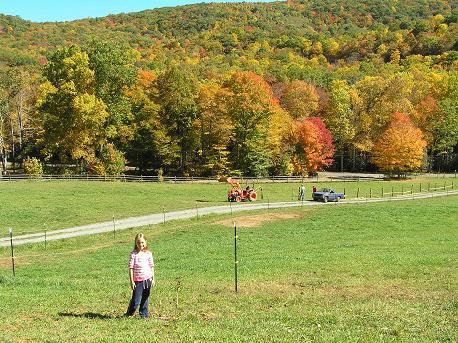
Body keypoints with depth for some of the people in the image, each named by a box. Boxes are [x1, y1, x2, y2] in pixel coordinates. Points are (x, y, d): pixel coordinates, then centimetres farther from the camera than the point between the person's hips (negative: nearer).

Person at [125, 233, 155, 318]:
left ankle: (144, 314, 25)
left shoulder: (148, 254, 3)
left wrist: (153, 279, 7)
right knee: (136, 300, -2)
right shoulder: (133, 254, -6)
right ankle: (129, 314, 20)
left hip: (147, 279, 3)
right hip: (137, 281, -3)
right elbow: (131, 268, -6)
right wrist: (131, 281, -8)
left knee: (145, 298, 11)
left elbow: (152, 266, 10)